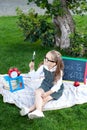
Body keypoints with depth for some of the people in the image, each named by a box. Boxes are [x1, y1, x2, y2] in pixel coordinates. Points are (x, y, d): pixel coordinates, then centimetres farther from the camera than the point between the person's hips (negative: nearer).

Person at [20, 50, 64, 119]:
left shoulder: (59, 71, -25)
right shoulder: (43, 67, -12)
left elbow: (57, 86, -21)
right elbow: (35, 76, 0)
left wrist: (47, 93, -28)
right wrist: (32, 68, -18)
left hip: (56, 89, -4)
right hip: (46, 85, 4)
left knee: (45, 98, -25)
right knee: (37, 92, -25)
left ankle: (30, 109, -29)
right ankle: (38, 111, -38)